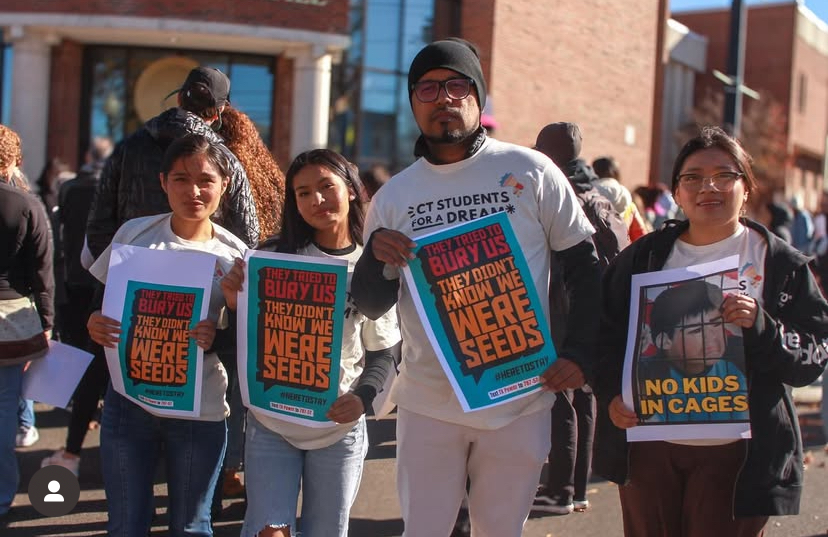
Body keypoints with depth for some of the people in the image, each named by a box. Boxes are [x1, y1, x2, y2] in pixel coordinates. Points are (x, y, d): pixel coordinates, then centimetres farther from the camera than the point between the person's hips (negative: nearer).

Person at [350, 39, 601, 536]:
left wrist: (580, 353, -6)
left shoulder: (532, 172, -4)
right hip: (428, 402, 1)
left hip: (520, 400, -1)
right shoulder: (395, 195, 2)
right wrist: (379, 259, -16)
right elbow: (372, 306, 4)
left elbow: (585, 266, 2)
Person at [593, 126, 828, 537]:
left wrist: (761, 326, -20)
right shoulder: (644, 256, 7)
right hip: (648, 446, 2)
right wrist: (611, 395, -8)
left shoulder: (782, 264, 1)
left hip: (736, 456, -2)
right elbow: (605, 334, 8)